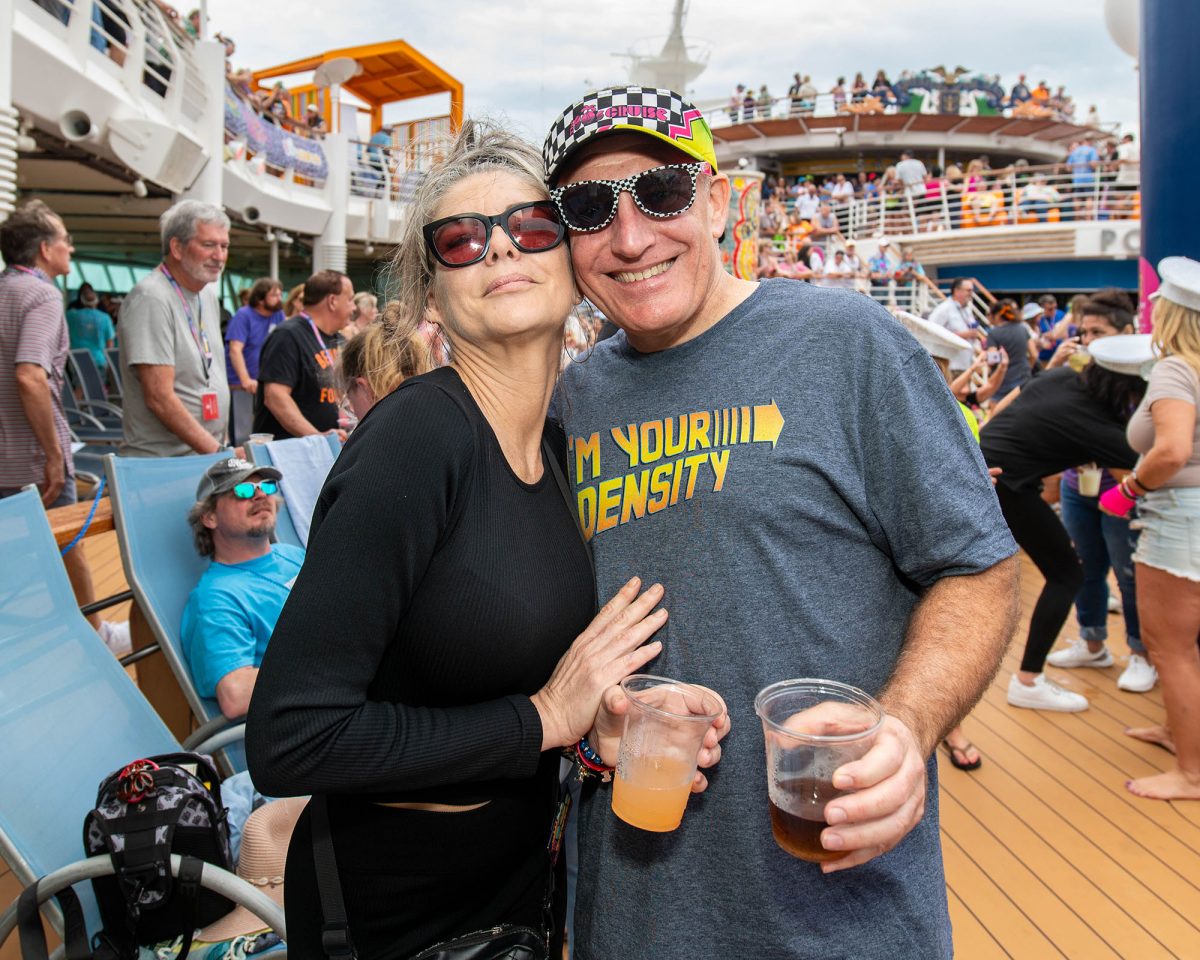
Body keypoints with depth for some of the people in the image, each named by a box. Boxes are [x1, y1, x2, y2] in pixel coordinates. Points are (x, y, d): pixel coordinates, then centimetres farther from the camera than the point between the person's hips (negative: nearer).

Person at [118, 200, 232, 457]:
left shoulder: (207, 294, 13)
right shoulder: (151, 299, -13)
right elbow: (160, 398, -19)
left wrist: (222, 447, 11)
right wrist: (219, 453, -20)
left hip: (208, 456, 7)